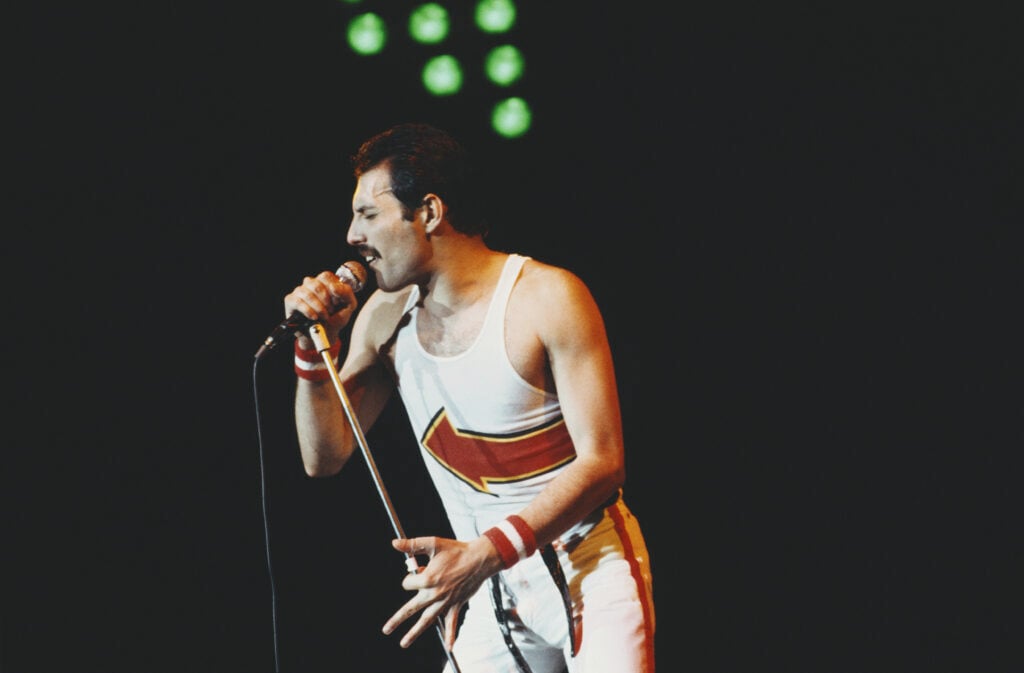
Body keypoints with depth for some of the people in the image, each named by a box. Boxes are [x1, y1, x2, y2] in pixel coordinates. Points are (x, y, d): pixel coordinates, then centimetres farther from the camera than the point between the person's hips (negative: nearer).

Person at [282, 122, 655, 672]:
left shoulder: (547, 298, -12)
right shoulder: (384, 318, 5)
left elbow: (601, 459, -16)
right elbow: (324, 457, 9)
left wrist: (484, 554, -26)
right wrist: (315, 348, -7)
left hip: (588, 567, -5)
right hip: (492, 592, 5)